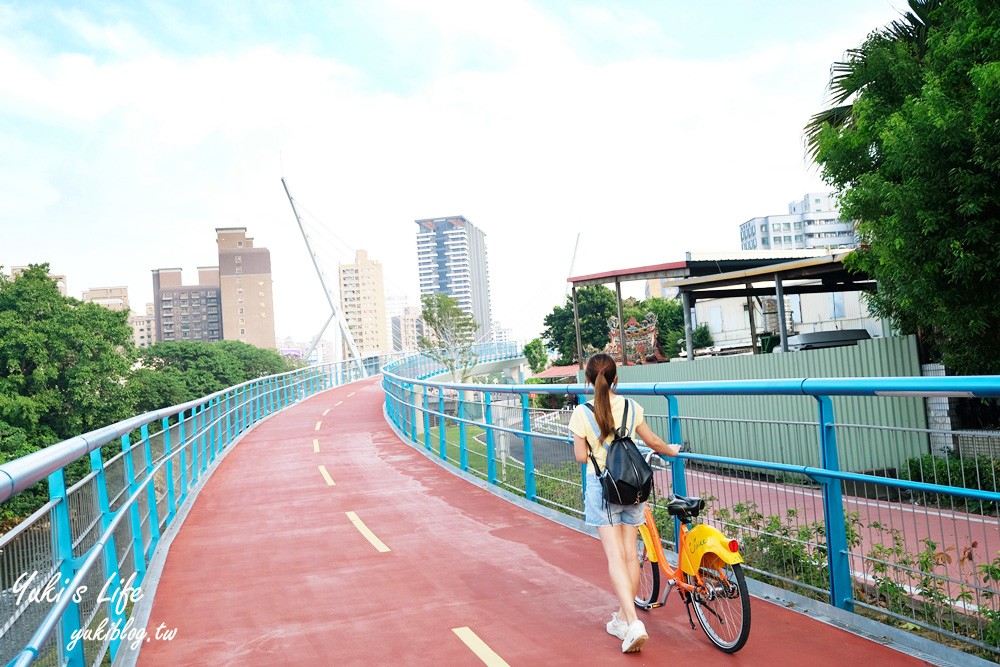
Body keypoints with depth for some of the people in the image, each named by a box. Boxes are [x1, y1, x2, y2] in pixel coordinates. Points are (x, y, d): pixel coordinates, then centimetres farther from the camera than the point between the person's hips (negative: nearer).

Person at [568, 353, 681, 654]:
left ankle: (633, 623, -12)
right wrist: (672, 450, 29)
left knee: (615, 556, -2)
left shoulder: (582, 412, -10)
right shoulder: (631, 407, -2)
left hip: (601, 486, -3)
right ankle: (622, 618, 24)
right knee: (630, 554, 12)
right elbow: (653, 442, 9)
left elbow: (581, 456, -6)